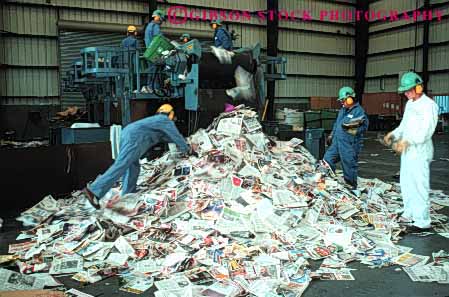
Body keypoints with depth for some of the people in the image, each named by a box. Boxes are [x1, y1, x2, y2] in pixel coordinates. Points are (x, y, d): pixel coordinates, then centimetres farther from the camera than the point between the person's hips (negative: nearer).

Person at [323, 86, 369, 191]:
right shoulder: (343, 110, 15)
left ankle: (352, 187, 16)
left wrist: (351, 128, -30)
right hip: (337, 142, 9)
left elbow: (364, 127, -19)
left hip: (349, 145, -9)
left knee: (349, 166, 1)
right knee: (327, 159, 10)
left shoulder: (359, 111, -12)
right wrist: (331, 135, 27)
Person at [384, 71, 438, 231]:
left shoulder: (429, 105, -13)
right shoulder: (410, 103, 15)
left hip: (420, 152, -9)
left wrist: (407, 141, -30)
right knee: (406, 183, 15)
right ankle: (410, 213, 29)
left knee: (419, 185, -7)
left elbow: (426, 131, -21)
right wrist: (393, 134, 6)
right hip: (407, 150, 9)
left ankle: (422, 220, 0)